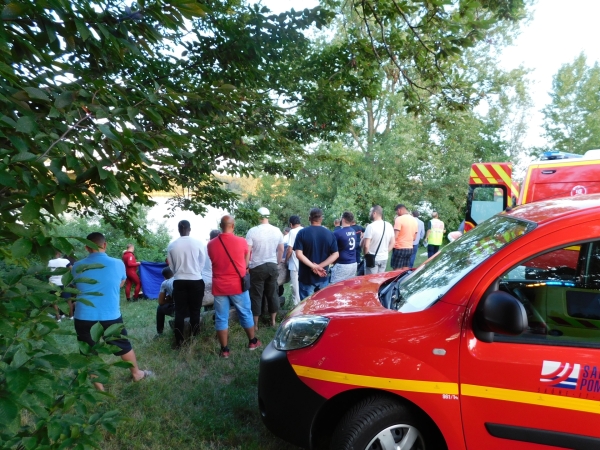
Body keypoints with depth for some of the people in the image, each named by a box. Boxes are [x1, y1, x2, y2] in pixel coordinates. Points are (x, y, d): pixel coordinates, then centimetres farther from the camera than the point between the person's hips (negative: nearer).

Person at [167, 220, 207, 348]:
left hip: (179, 281, 2)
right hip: (196, 281, -1)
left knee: (179, 311, 8)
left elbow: (171, 266, 7)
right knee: (195, 310, 11)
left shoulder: (171, 246, -3)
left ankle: (179, 340, 9)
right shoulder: (198, 243, -9)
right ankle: (194, 337, 17)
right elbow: (202, 263, 2)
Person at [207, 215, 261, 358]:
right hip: (238, 285, -1)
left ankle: (224, 350, 12)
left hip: (219, 287, 1)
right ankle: (252, 342, 27)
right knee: (245, 314, 14)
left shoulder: (211, 244, -4)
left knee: (221, 318, 7)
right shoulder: (242, 242, -8)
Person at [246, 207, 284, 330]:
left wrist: (246, 266, -1)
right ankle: (273, 321, 22)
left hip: (257, 267, -4)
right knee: (272, 293, 13)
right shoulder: (277, 230, 1)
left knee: (256, 295, 4)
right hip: (273, 266, 4)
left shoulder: (253, 231, -13)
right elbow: (281, 250, 9)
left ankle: (255, 324, 10)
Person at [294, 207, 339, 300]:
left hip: (306, 277, -3)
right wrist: (320, 266, -13)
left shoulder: (302, 233, -8)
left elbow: (298, 254, -17)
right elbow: (336, 254, -5)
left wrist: (314, 266, -18)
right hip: (323, 277, 3)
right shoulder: (330, 234, 0)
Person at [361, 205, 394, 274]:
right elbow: (392, 243, 10)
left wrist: (366, 255, -3)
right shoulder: (389, 226, 4)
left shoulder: (371, 226, -17)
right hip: (384, 258, 7)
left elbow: (365, 246, -20)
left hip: (372, 259, -6)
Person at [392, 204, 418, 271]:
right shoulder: (414, 220, 10)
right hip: (410, 248, 7)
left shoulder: (399, 219, -13)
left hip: (399, 248, -7)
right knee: (405, 271, 12)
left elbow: (395, 236, -18)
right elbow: (414, 238, 15)